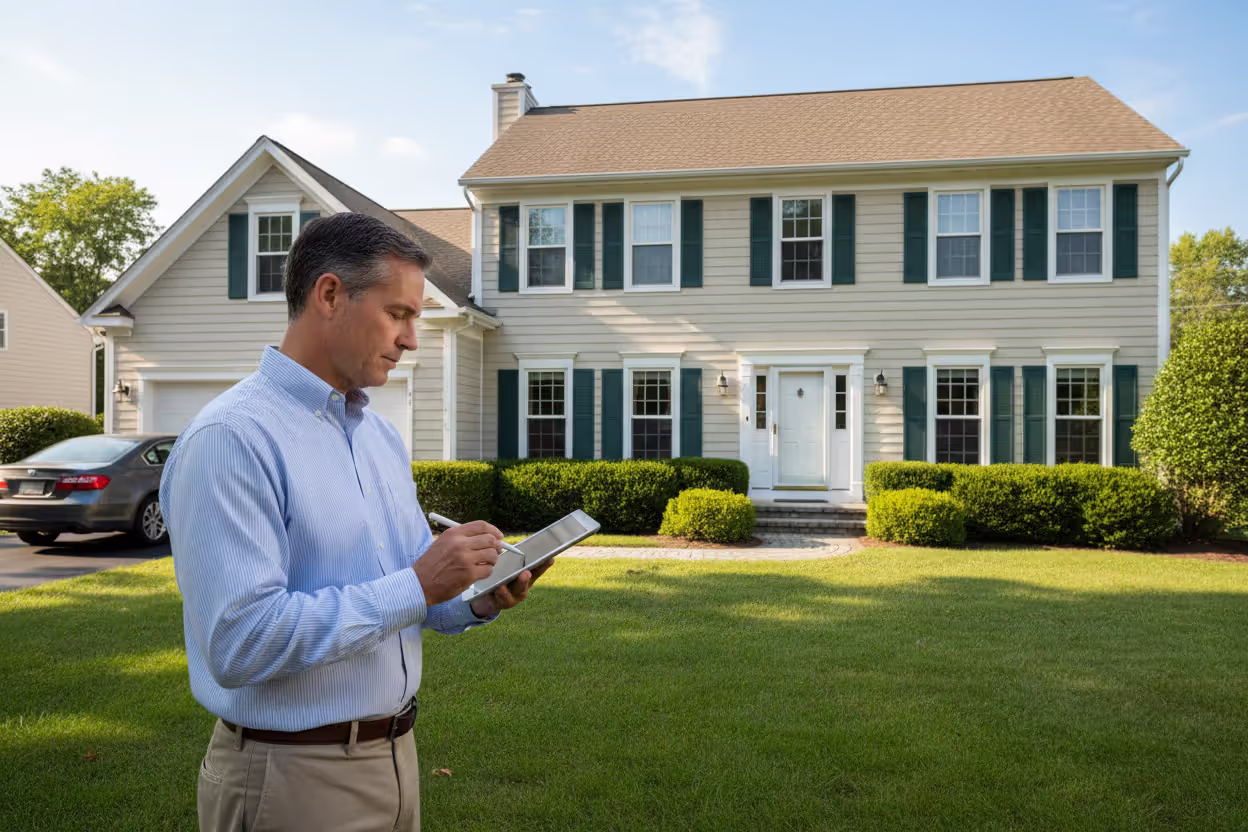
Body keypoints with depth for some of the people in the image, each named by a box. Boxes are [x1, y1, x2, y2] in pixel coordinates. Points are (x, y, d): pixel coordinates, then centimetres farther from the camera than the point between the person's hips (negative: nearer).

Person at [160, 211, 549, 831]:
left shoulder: (382, 436, 8)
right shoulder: (230, 438, -19)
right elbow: (238, 642, -27)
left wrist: (478, 601, -6)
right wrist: (416, 587, -24)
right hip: (295, 777, -7)